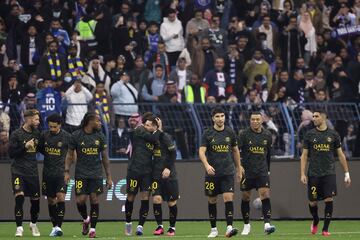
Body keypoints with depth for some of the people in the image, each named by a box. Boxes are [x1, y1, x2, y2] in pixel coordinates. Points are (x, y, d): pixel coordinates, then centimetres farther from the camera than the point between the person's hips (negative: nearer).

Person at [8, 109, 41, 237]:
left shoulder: (36, 133, 8)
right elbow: (11, 153, -9)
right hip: (18, 172, -5)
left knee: (35, 200, 7)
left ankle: (33, 224, 31)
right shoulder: (16, 134, -8)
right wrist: (25, 147, -18)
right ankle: (19, 228, -11)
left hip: (33, 172, 5)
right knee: (19, 197, -18)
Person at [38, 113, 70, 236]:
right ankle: (54, 227, 18)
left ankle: (58, 227, -17)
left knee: (60, 197, -16)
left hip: (61, 172, -4)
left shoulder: (66, 137, -5)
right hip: (47, 173, 4)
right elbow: (40, 149, 18)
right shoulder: (44, 135, 3)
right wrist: (49, 156, 6)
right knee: (50, 200, 8)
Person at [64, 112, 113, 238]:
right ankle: (85, 219, 21)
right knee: (80, 200, -9)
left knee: (94, 200, -3)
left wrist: (109, 177, 7)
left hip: (96, 173, 2)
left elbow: (105, 157, 9)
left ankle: (92, 229, 6)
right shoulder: (76, 136, -1)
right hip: (81, 173, -2)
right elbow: (70, 155, 4)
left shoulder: (100, 136, 5)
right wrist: (67, 171, -6)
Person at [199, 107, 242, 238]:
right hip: (212, 172, 0)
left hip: (228, 173, 0)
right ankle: (214, 229, 17)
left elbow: (235, 150, 16)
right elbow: (201, 151, -11)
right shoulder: (207, 133, -2)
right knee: (212, 200, 6)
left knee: (228, 198, -14)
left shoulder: (230, 132, 5)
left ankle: (229, 227, -19)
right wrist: (206, 165, -29)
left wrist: (239, 169, 18)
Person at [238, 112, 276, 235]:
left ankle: (267, 224, -19)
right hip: (247, 171, -1)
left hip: (262, 171, 1)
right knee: (245, 197, 5)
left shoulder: (267, 135, 5)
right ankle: (246, 225, 20)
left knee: (265, 195, -14)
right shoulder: (244, 134, -5)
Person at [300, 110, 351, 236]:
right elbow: (304, 155, 6)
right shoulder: (309, 134, 4)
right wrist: (302, 174, -3)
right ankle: (315, 221, 31)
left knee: (329, 199, -12)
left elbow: (340, 154, 9)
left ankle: (325, 228, -2)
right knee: (312, 202, 2)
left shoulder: (333, 134, 4)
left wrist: (347, 173, 6)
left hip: (329, 173, 0)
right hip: (313, 174, 0)